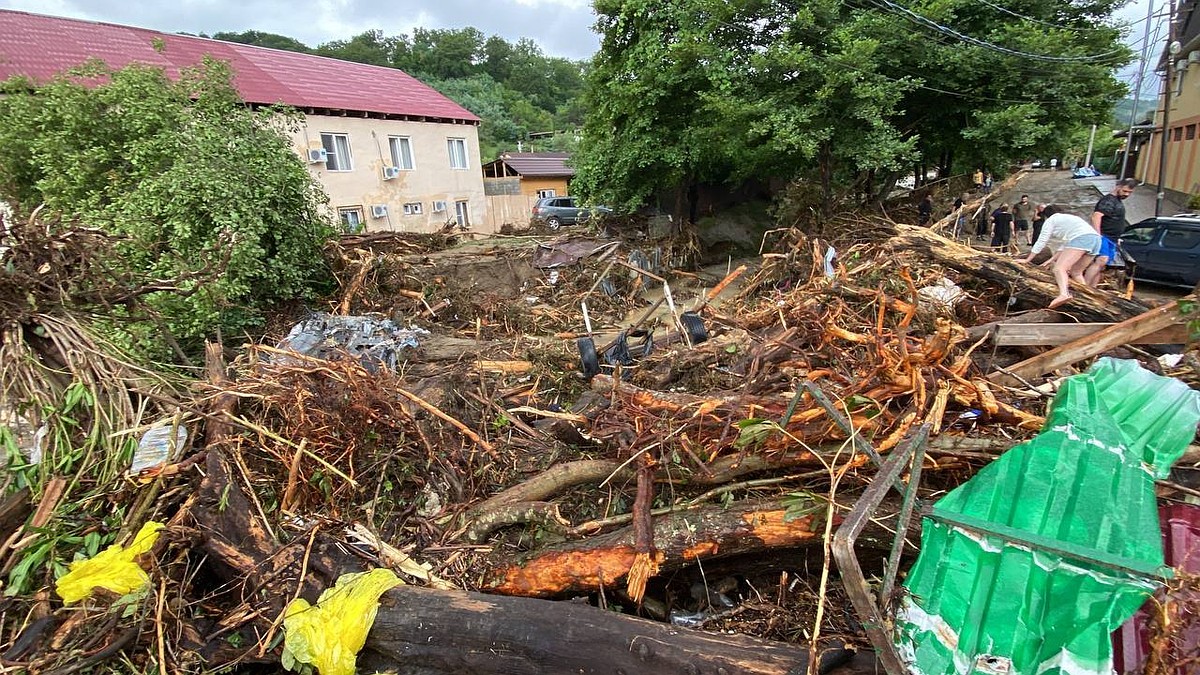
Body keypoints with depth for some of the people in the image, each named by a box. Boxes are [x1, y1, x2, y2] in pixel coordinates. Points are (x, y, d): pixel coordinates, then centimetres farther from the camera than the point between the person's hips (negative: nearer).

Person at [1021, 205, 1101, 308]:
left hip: (1081, 238, -8)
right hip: (1096, 238, 8)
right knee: (1076, 273, 20)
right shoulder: (1069, 219, 39)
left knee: (1059, 268, -18)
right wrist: (1051, 260, 33)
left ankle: (1063, 294, -43)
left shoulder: (1051, 220, 17)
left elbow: (1040, 242, 11)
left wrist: (1027, 260, 14)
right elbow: (1065, 247, 33)